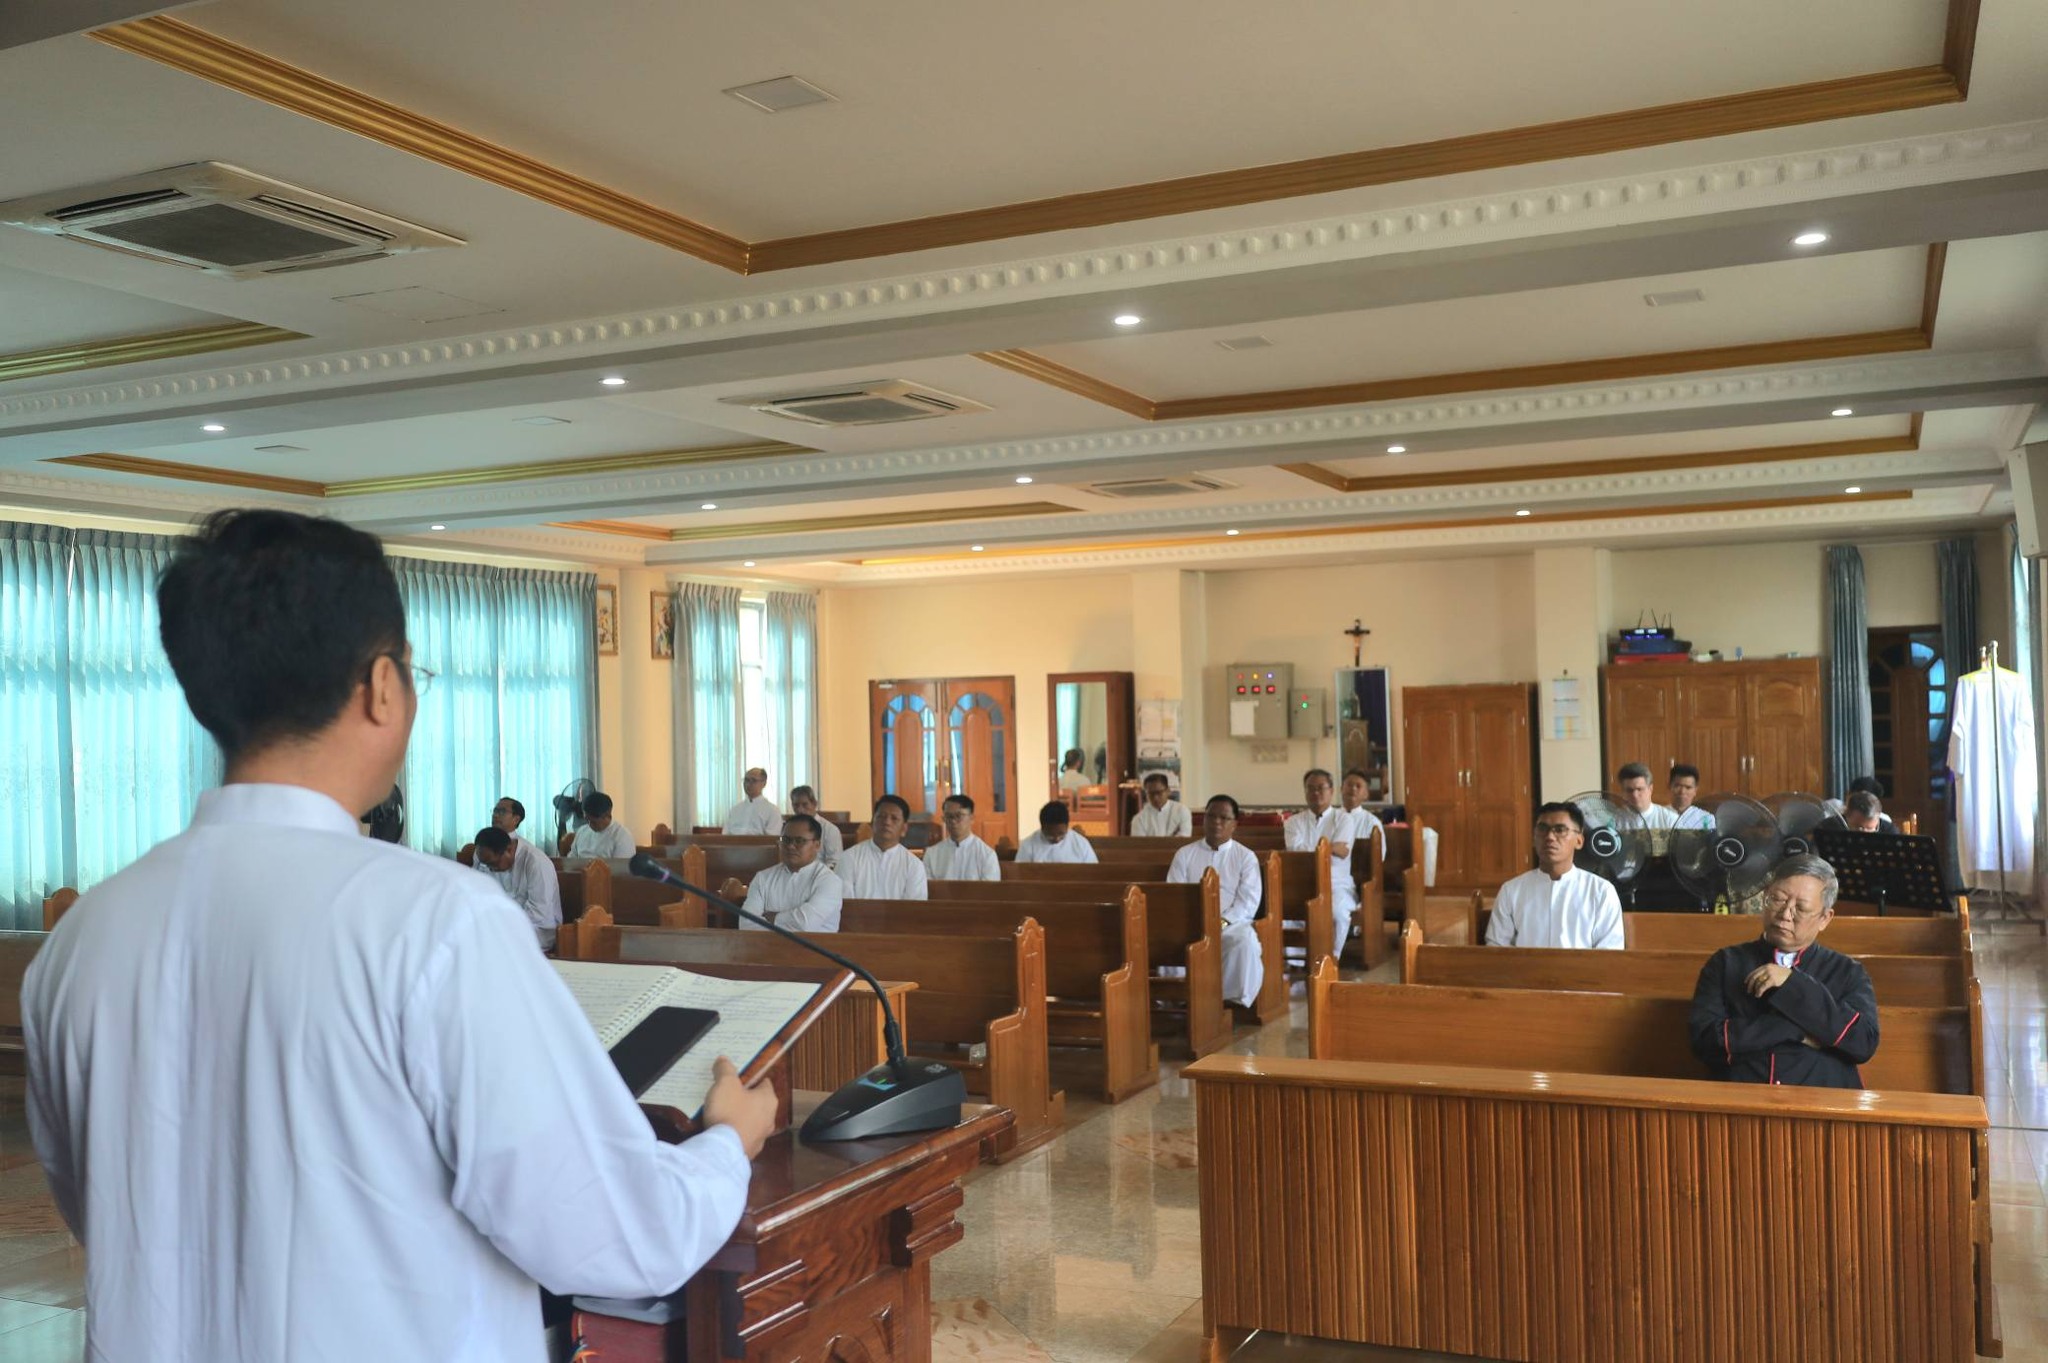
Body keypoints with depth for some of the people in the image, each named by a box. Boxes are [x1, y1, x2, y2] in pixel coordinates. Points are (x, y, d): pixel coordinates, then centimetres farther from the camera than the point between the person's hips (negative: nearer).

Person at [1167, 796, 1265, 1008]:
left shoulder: (1246, 856, 9)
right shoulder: (1185, 854, 13)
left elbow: (1248, 902, -2)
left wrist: (1222, 921, -18)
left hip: (1232, 921, -1)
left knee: (1245, 940, -35)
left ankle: (1235, 1001, -24)